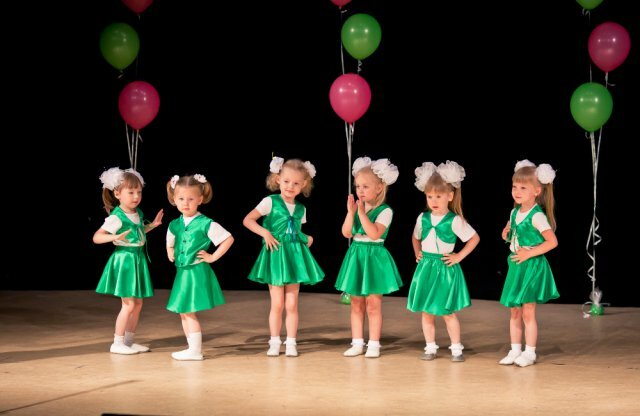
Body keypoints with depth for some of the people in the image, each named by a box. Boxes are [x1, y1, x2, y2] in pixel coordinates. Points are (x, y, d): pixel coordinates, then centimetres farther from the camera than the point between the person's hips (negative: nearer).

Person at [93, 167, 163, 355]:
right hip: (124, 260, -8)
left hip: (138, 260, 8)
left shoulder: (138, 213, 7)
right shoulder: (116, 217, -17)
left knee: (138, 303, 12)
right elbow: (97, 237, -21)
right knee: (129, 304, -8)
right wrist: (115, 237, -34)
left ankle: (129, 340, 22)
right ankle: (117, 343, 0)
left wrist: (152, 225, 17)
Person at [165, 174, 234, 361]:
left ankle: (195, 351, -4)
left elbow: (228, 239, -11)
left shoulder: (206, 224, -11)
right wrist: (170, 254, 10)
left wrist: (213, 257, -11)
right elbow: (170, 243, 28)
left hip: (197, 272, -7)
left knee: (189, 311, -9)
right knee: (183, 312, 9)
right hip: (182, 273, 7)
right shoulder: (175, 225, 8)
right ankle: (192, 348, 17)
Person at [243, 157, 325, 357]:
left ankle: (291, 343, 9)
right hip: (275, 255, -4)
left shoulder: (300, 209, 10)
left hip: (295, 257, 4)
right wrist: (264, 232, -19)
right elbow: (247, 220, -9)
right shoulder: (270, 202, -5)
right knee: (277, 303, -1)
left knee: (291, 304, 3)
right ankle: (274, 342, 10)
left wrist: (307, 239, 5)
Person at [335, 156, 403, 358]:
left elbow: (374, 233, -24)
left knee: (373, 304, -1)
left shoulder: (385, 211, -10)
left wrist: (362, 213, -24)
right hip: (356, 256, 5)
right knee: (356, 304, 9)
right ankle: (357, 343, 16)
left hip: (374, 257, -5)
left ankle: (373, 344, 6)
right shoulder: (356, 208, 4)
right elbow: (346, 233, -5)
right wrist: (351, 212, -16)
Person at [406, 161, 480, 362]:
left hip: (445, 269, -4)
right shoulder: (423, 218, 4)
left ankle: (456, 348, 9)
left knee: (448, 312, -1)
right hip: (426, 267, 4)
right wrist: (418, 253, 9)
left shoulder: (455, 221, -9)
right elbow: (415, 237, 23)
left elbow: (474, 238, -3)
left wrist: (459, 257, -5)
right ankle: (430, 347, 14)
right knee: (426, 312, 6)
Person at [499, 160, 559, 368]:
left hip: (532, 267, -8)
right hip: (516, 265, 8)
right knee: (515, 312, 11)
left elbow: (552, 241, -23)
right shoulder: (514, 212, 7)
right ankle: (515, 350, 19)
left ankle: (530, 353, 6)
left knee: (528, 312, -3)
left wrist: (529, 253, -20)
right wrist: (507, 233, 4)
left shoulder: (537, 216, -16)